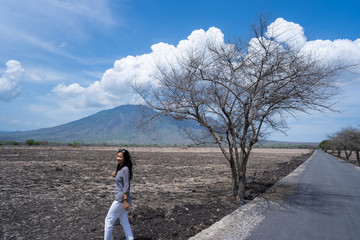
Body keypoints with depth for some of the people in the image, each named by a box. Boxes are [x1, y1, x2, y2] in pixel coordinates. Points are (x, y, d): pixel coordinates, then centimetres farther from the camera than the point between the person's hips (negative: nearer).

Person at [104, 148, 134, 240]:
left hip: (121, 199, -9)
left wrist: (125, 201, -21)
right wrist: (115, 175, 3)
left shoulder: (125, 169, -18)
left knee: (108, 220, 5)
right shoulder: (119, 167, 9)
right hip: (120, 198, 9)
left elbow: (126, 187, -20)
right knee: (124, 222, 14)